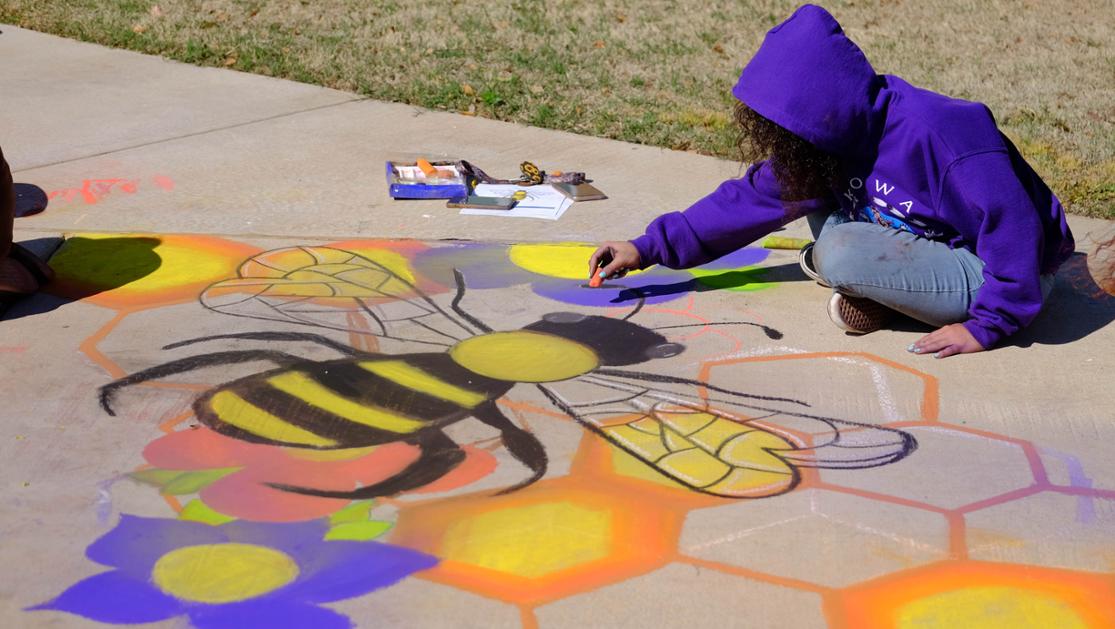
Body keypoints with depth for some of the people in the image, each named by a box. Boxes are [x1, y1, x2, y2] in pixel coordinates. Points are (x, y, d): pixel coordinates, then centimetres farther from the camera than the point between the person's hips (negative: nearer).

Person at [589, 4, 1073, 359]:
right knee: (815, 188, 1)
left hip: (991, 277, -8)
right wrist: (649, 248, -1)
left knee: (841, 255, -27)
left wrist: (988, 325, -25)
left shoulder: (934, 134, -32)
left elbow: (1014, 227, -30)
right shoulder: (839, 134, -6)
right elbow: (753, 197, 1)